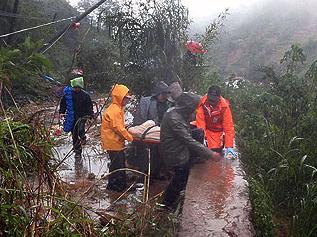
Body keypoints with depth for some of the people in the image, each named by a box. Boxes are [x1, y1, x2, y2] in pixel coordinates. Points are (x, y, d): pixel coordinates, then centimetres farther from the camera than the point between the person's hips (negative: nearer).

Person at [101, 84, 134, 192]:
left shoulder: (118, 108, 11)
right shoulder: (114, 111, -22)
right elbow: (118, 128, -24)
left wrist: (127, 133, 7)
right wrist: (130, 137, -18)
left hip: (116, 141, 10)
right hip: (112, 141, -10)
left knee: (121, 162, 17)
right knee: (116, 163, -1)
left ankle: (122, 183, 29)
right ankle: (113, 185, 13)